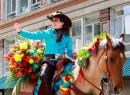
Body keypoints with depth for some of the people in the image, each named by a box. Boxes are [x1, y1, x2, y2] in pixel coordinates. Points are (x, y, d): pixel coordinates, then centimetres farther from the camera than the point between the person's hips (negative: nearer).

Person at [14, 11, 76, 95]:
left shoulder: (68, 37, 11)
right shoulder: (47, 33, 9)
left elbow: (69, 52, 11)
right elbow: (33, 35, 3)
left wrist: (73, 54, -12)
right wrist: (20, 31, -7)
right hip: (49, 60, -1)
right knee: (46, 80, -21)